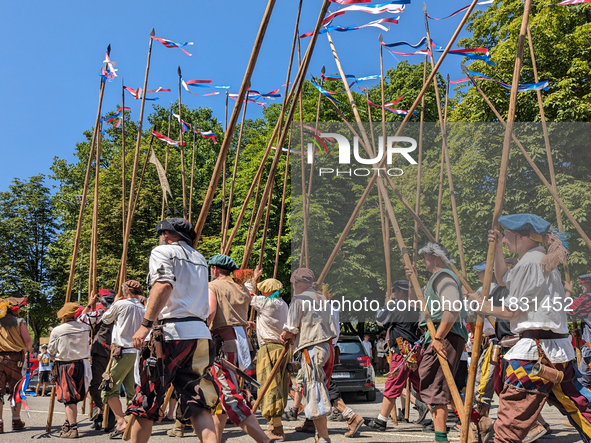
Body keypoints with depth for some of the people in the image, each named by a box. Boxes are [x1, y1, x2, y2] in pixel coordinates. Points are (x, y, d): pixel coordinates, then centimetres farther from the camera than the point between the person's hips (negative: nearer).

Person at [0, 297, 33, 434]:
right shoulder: (19, 321, -4)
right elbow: (28, 341, -7)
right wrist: (29, 349, 14)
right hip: (14, 358, -2)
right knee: (15, 390, 10)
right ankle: (16, 421, 15)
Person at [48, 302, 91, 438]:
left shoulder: (56, 331, -10)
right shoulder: (85, 328, -2)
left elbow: (51, 352, 2)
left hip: (65, 365, -4)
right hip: (81, 364, 4)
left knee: (68, 398, -2)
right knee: (74, 396, 15)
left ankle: (73, 429, -5)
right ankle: (68, 423, 25)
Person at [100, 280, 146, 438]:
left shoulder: (121, 304, -5)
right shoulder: (143, 309, 11)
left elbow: (106, 319, 10)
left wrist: (114, 302, 24)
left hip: (123, 352, -7)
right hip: (138, 352, 7)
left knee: (109, 388, -3)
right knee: (131, 390, 12)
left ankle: (121, 422, -15)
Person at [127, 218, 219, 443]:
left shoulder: (163, 251, 2)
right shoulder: (200, 259, 24)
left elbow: (164, 285, -16)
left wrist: (146, 324, -19)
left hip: (170, 333, -6)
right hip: (200, 334, 6)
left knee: (145, 402, 7)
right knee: (198, 405, 2)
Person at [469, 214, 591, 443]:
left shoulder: (530, 261, -12)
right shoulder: (543, 260, 17)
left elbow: (511, 311, -13)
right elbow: (503, 279, 32)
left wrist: (484, 306, 2)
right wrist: (497, 249, 22)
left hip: (537, 348, -10)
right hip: (557, 347, 10)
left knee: (510, 418, -10)